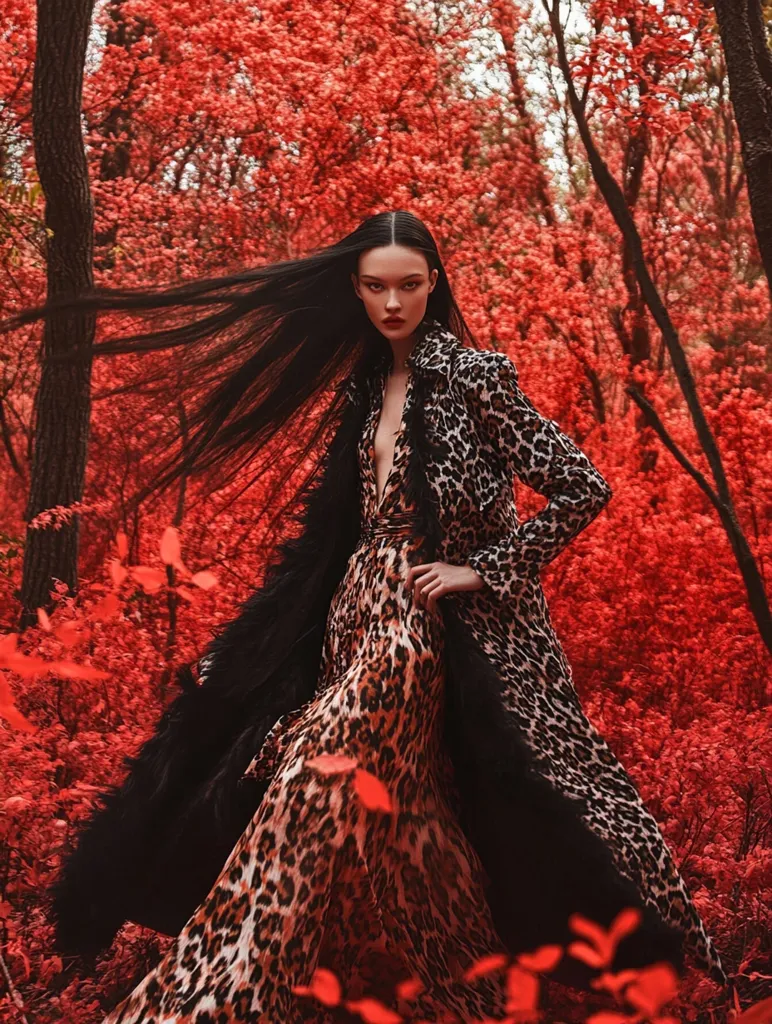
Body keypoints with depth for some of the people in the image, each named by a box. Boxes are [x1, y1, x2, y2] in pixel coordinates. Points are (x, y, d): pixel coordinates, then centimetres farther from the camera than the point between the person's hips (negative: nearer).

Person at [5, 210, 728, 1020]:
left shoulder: (474, 375, -7)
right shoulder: (363, 387, 13)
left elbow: (584, 492, -11)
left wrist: (485, 569, -11)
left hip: (442, 632, -6)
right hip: (362, 623, 6)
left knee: (326, 793, -14)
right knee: (393, 830, 5)